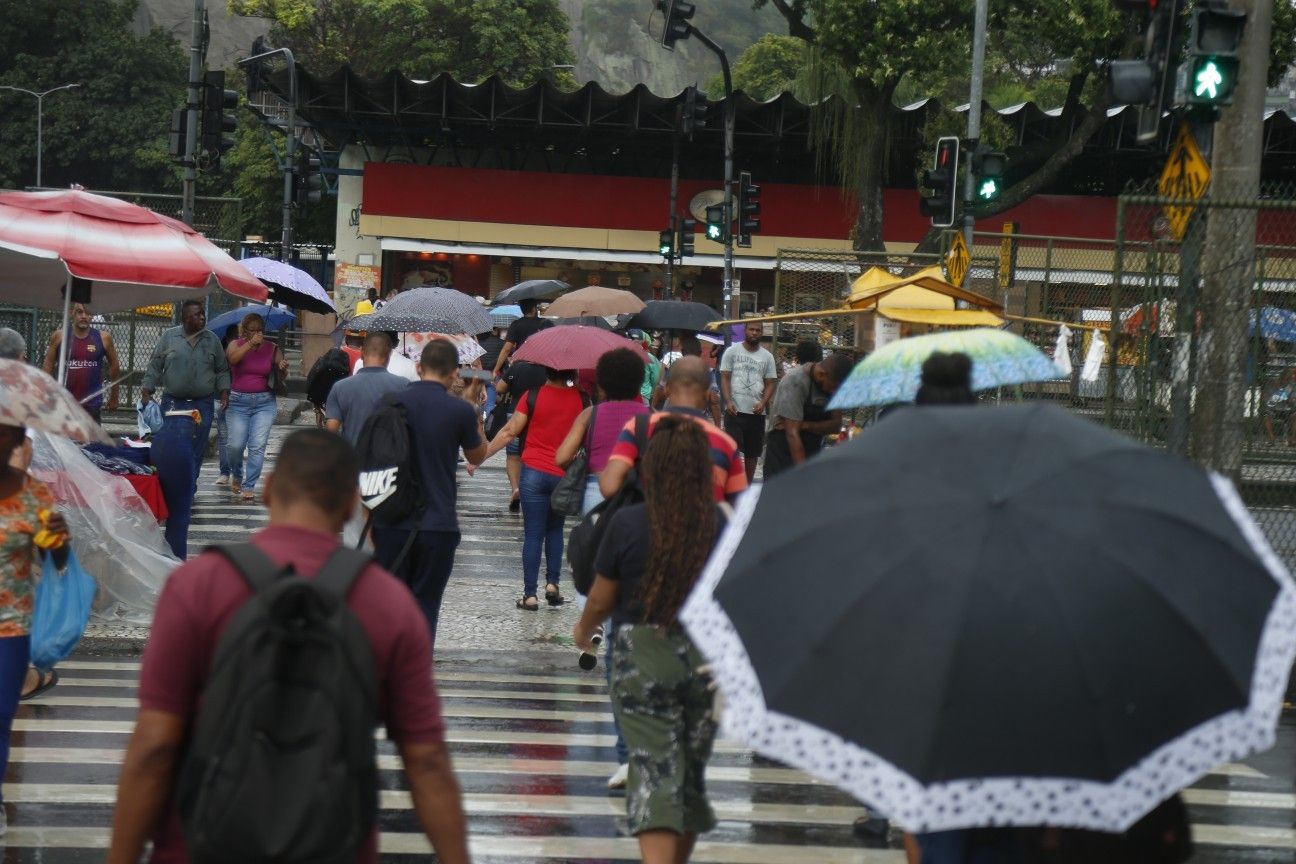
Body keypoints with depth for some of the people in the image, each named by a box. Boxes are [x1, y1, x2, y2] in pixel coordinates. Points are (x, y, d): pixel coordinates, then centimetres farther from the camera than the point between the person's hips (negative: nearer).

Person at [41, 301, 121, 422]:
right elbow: (48, 365, 4)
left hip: (92, 404, 0)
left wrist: (113, 397, 13)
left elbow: (114, 365, 10)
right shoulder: (59, 337, 1)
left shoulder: (103, 338, 0)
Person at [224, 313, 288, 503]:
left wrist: (283, 368, -21)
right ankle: (237, 476, 23)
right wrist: (251, 343, -25)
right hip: (238, 402, -1)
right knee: (235, 445, -7)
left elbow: (283, 373, 2)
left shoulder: (272, 348, 6)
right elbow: (232, 358, -18)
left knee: (257, 446, -9)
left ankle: (249, 487, -3)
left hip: (264, 402, 1)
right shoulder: (237, 345, 3)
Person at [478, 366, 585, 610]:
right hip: (565, 475, 2)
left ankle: (530, 594, 0)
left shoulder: (533, 396, -7)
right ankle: (552, 583, 9)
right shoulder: (580, 399, -2)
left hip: (534, 473, -2)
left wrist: (480, 455, 2)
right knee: (555, 530, 20)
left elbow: (509, 432, -5)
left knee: (533, 534, 2)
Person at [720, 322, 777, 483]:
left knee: (752, 452, 8)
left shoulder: (767, 357, 9)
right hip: (735, 410, -3)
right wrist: (728, 401, -14)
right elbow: (725, 378, 0)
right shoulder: (732, 351, 3)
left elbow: (770, 384, 9)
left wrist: (763, 403, -10)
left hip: (756, 412, 3)